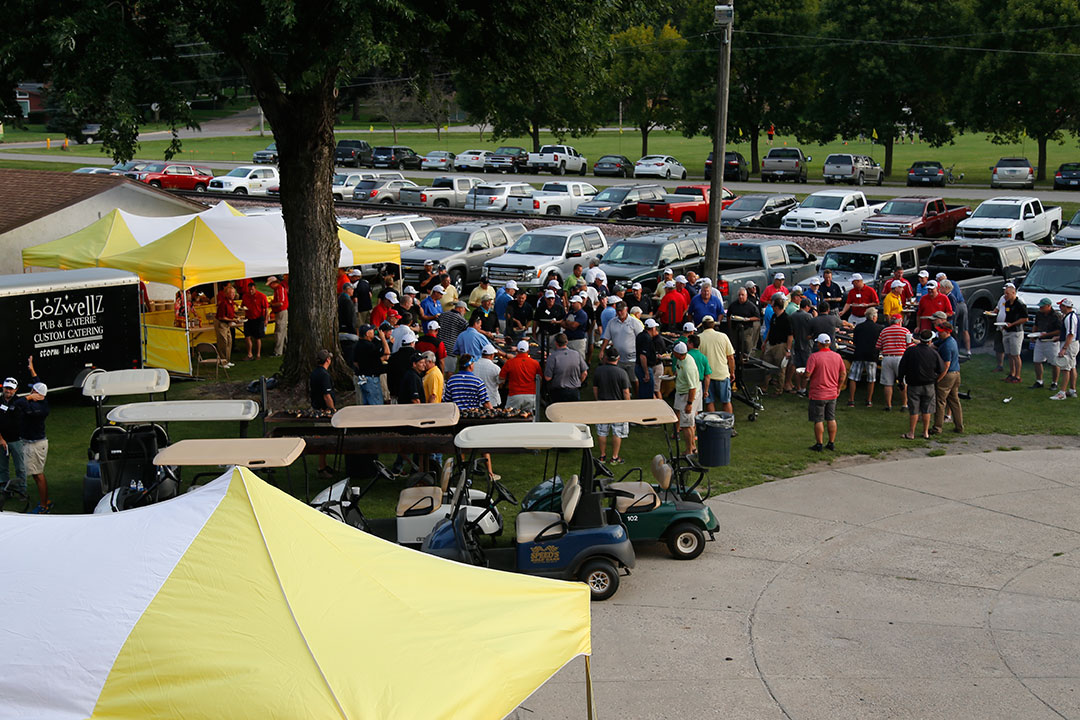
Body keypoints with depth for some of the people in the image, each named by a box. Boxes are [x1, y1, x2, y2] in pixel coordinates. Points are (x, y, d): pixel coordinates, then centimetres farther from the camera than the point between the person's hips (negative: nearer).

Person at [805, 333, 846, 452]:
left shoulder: (814, 357, -15)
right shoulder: (837, 356, 2)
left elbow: (807, 374, -18)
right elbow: (843, 374, 8)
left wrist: (805, 386, 1)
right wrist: (838, 388, 19)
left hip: (817, 394, -5)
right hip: (832, 393, 5)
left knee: (818, 421, 2)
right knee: (831, 419, 13)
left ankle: (819, 444, 7)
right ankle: (831, 443, 17)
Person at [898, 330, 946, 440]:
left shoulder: (910, 351, -11)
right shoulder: (934, 353, -6)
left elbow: (902, 367, -7)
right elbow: (942, 371, 0)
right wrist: (935, 381, 15)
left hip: (913, 385, -1)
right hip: (929, 385, 1)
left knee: (914, 410, 4)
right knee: (926, 410, 11)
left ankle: (911, 433, 8)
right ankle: (926, 433, 15)